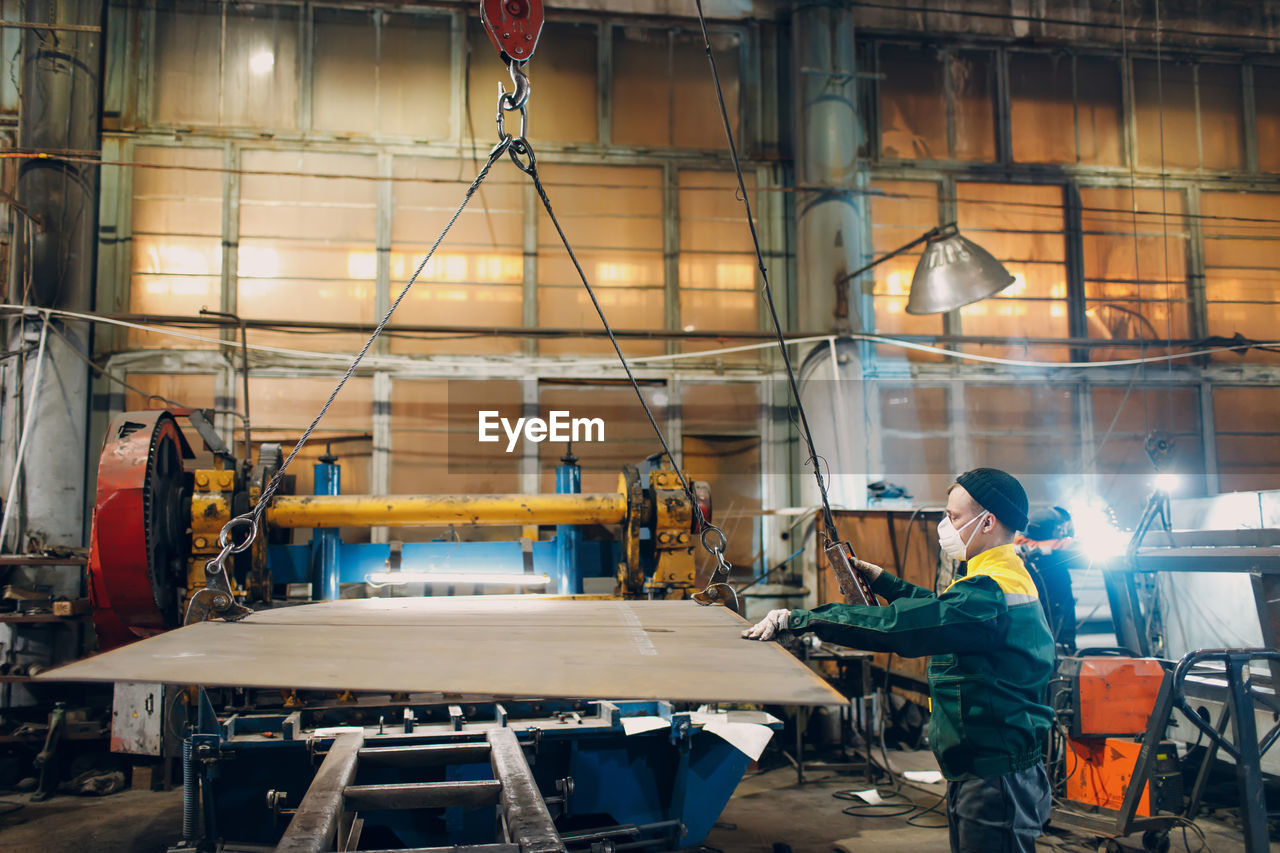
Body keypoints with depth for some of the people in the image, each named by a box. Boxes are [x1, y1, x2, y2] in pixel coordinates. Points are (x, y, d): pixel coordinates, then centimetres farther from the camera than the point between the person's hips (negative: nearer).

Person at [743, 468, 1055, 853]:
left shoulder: (992, 591, -23)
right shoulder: (1010, 577, 12)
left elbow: (897, 626, -31)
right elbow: (938, 607, 27)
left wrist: (796, 619, -27)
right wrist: (879, 578, 20)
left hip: (997, 787, -11)